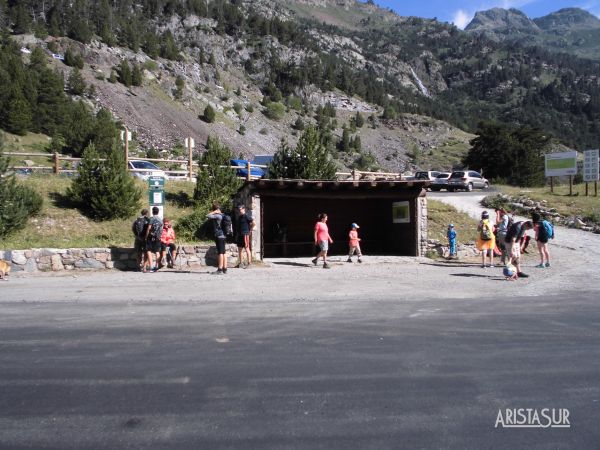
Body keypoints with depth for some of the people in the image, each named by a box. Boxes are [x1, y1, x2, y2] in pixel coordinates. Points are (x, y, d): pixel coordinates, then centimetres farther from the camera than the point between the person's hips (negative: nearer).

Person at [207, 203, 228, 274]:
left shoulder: (218, 216, -13)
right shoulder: (222, 216, 15)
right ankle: (224, 269, 12)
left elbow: (207, 216, -18)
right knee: (223, 252, 9)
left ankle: (220, 270, -9)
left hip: (219, 236, -9)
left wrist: (214, 212, -7)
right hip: (223, 236, 9)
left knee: (220, 253, -9)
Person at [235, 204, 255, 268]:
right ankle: (240, 263, 17)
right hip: (239, 235, 9)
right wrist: (237, 233, 16)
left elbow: (254, 224, -12)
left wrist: (250, 231, -9)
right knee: (239, 250, 10)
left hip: (245, 235, -9)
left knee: (247, 249, -7)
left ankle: (249, 263, -5)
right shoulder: (239, 217, 16)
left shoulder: (246, 216, -9)